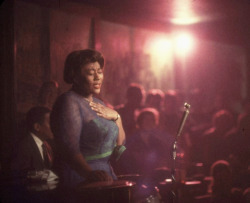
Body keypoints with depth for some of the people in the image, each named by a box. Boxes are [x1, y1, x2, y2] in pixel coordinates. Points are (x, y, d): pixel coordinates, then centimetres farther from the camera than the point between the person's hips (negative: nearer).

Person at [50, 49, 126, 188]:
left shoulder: (98, 103, 18)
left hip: (103, 174, 8)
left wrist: (116, 117, 1)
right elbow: (68, 148, -23)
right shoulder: (69, 102, -10)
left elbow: (119, 144, 18)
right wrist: (89, 174, -38)